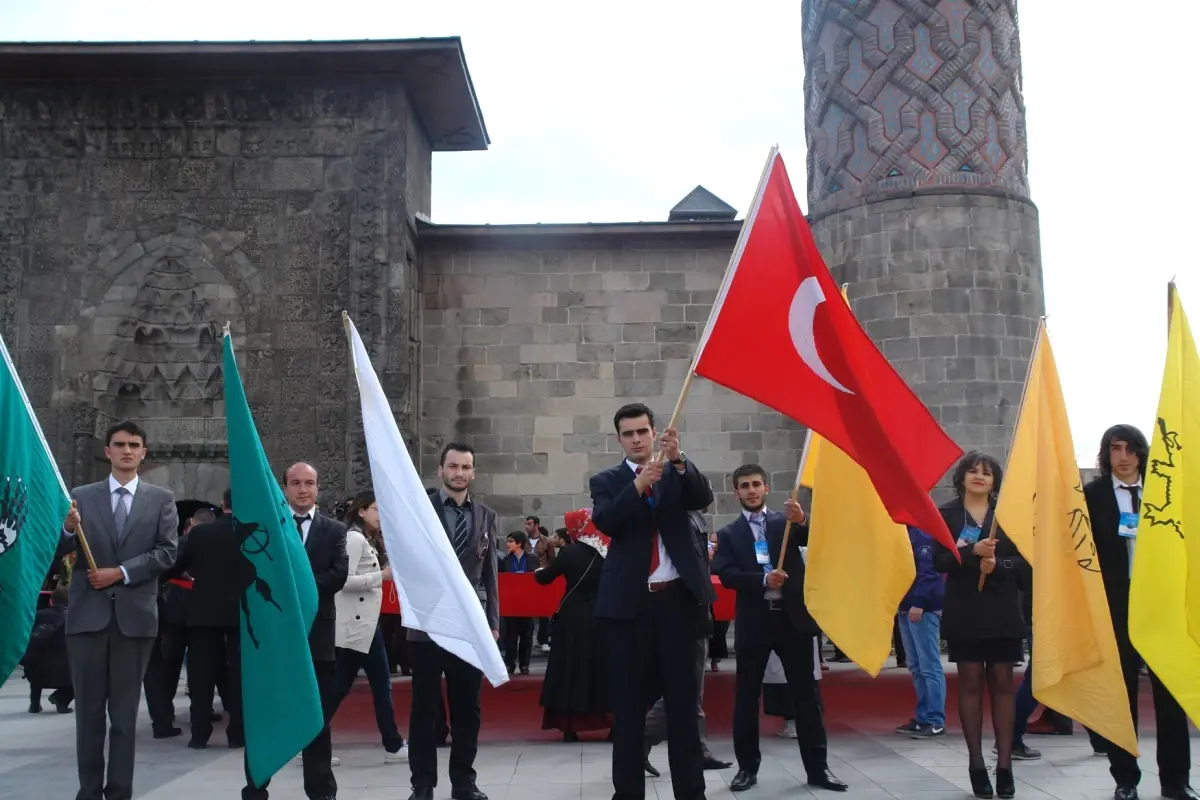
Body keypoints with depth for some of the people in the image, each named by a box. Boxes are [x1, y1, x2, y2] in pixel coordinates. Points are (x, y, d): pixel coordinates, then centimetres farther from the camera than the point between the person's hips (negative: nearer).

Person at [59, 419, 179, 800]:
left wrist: (121, 572, -12)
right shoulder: (81, 496, 7)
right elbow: (63, 552, -1)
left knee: (125, 710, 6)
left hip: (135, 614, 0)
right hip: (88, 612, 1)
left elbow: (167, 552, -3)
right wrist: (68, 529, -22)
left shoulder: (161, 498, 6)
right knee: (89, 709, 7)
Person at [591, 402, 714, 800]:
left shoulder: (678, 473, 10)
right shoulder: (606, 480, 7)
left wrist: (678, 460, -24)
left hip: (677, 597, 1)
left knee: (682, 698, 5)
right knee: (629, 701, 5)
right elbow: (605, 521, -10)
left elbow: (703, 499, -9)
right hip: (629, 601, 0)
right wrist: (639, 484, -23)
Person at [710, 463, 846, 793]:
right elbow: (725, 574, -7)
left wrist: (802, 521, -28)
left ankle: (817, 768, 14)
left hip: (793, 616, 0)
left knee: (806, 694, 5)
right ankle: (747, 767, 18)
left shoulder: (787, 521, 8)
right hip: (753, 621, 0)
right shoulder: (728, 534, 6)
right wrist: (762, 580, -21)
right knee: (746, 696, 6)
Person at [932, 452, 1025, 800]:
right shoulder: (946, 514, 1)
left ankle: (1004, 763, 9)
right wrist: (972, 552, -21)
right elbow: (939, 560, -6)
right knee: (970, 682, 2)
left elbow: (1022, 559, 1)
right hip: (964, 611, -1)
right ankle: (976, 763, 9)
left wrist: (998, 565, -18)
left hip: (1002, 610, 1)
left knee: (1002, 683, 4)